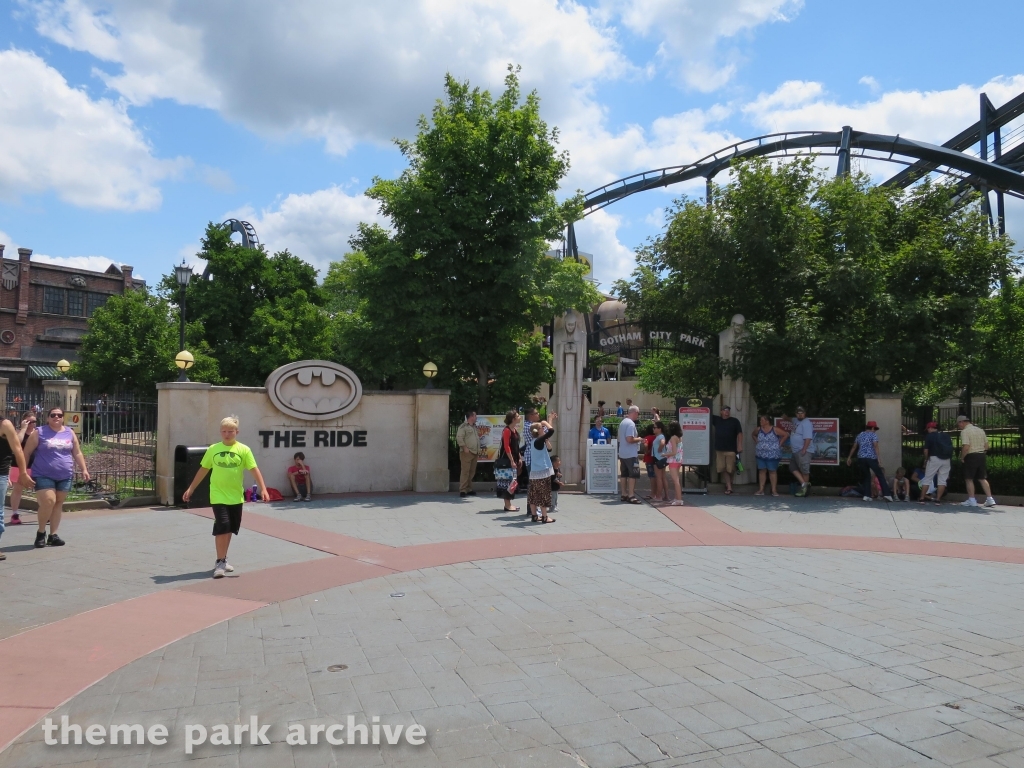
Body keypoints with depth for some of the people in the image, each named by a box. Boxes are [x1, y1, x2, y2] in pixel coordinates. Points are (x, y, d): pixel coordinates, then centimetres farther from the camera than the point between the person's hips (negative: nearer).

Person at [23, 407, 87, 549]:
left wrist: (84, 469, 6)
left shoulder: (70, 433, 9)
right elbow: (26, 453, 0)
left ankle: (53, 535, 14)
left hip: (65, 476, 4)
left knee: (58, 504, 6)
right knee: (48, 502, -17)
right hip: (44, 476, -4)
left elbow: (77, 453, 13)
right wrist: (23, 473, -6)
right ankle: (41, 532, 5)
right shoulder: (39, 433, -1)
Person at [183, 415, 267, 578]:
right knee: (222, 527, -12)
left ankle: (222, 559, 30)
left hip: (236, 497, 1)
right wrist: (191, 489, 12)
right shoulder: (213, 449, 1)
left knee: (229, 529, 13)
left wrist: (263, 488, -18)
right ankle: (220, 562, -2)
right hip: (218, 496, -1)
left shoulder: (243, 450, -3)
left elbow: (254, 470, -7)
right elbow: (203, 470, 11)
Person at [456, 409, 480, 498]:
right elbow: (459, 438, -14)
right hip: (466, 453, -8)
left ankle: (469, 489, 15)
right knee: (465, 471, -10)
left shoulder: (474, 427, 20)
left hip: (475, 453, 8)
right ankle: (462, 490, -9)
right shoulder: (463, 426, -6)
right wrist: (464, 447, -19)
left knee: (472, 472, 8)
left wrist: (478, 451, 19)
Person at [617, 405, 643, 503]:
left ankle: (623, 494, 17)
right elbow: (630, 439, -25)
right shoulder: (631, 424, -17)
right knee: (632, 475, -4)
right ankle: (630, 496, -4)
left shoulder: (622, 422, 12)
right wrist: (639, 439, -8)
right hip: (631, 454, -9)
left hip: (622, 453, 9)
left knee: (624, 474, 12)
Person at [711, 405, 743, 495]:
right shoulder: (717, 419, 10)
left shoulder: (735, 421, 2)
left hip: (731, 449, -3)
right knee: (722, 469, 0)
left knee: (730, 469, 0)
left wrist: (740, 445, -8)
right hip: (719, 449, 3)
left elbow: (739, 433, 0)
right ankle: (729, 486, 6)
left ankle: (729, 483, 22)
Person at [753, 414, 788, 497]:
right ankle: (761, 490, 9)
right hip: (761, 455, 4)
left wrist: (779, 444, -7)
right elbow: (754, 435, 25)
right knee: (762, 471, 4)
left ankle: (774, 490, 7)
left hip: (773, 455, -4)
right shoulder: (758, 429, 4)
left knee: (772, 471, 2)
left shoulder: (775, 429, -9)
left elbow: (786, 434, -6)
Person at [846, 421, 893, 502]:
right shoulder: (873, 434, 2)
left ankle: (867, 495, 6)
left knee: (867, 476, 15)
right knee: (880, 475, 5)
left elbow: (854, 447, 18)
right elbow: (875, 446, -13)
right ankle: (886, 494, -2)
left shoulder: (860, 435, 18)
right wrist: (878, 457, -18)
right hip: (871, 458, -5)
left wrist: (849, 457, 20)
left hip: (861, 458, 5)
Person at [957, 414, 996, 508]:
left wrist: (961, 457, -9)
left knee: (969, 479, 3)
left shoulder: (965, 431, -12)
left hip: (971, 456, -7)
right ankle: (990, 499, 10)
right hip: (981, 455, 7)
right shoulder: (980, 430, 12)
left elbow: (966, 447, -21)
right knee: (982, 478, 13)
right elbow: (986, 446, 13)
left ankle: (971, 500, 4)